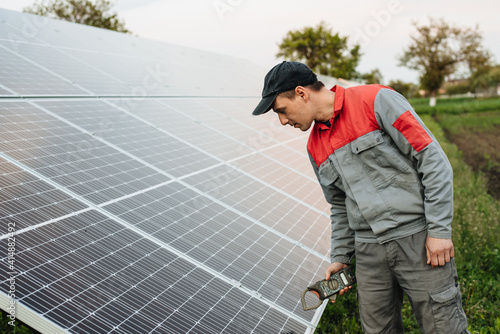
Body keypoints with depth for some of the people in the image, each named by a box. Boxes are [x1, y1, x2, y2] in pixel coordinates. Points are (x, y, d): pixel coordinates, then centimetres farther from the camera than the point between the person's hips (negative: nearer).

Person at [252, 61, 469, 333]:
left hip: (419, 239, -5)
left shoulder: (377, 101, -9)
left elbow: (433, 160, -11)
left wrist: (439, 229, -13)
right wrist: (340, 256, 16)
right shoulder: (316, 147, 10)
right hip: (369, 251, 6)